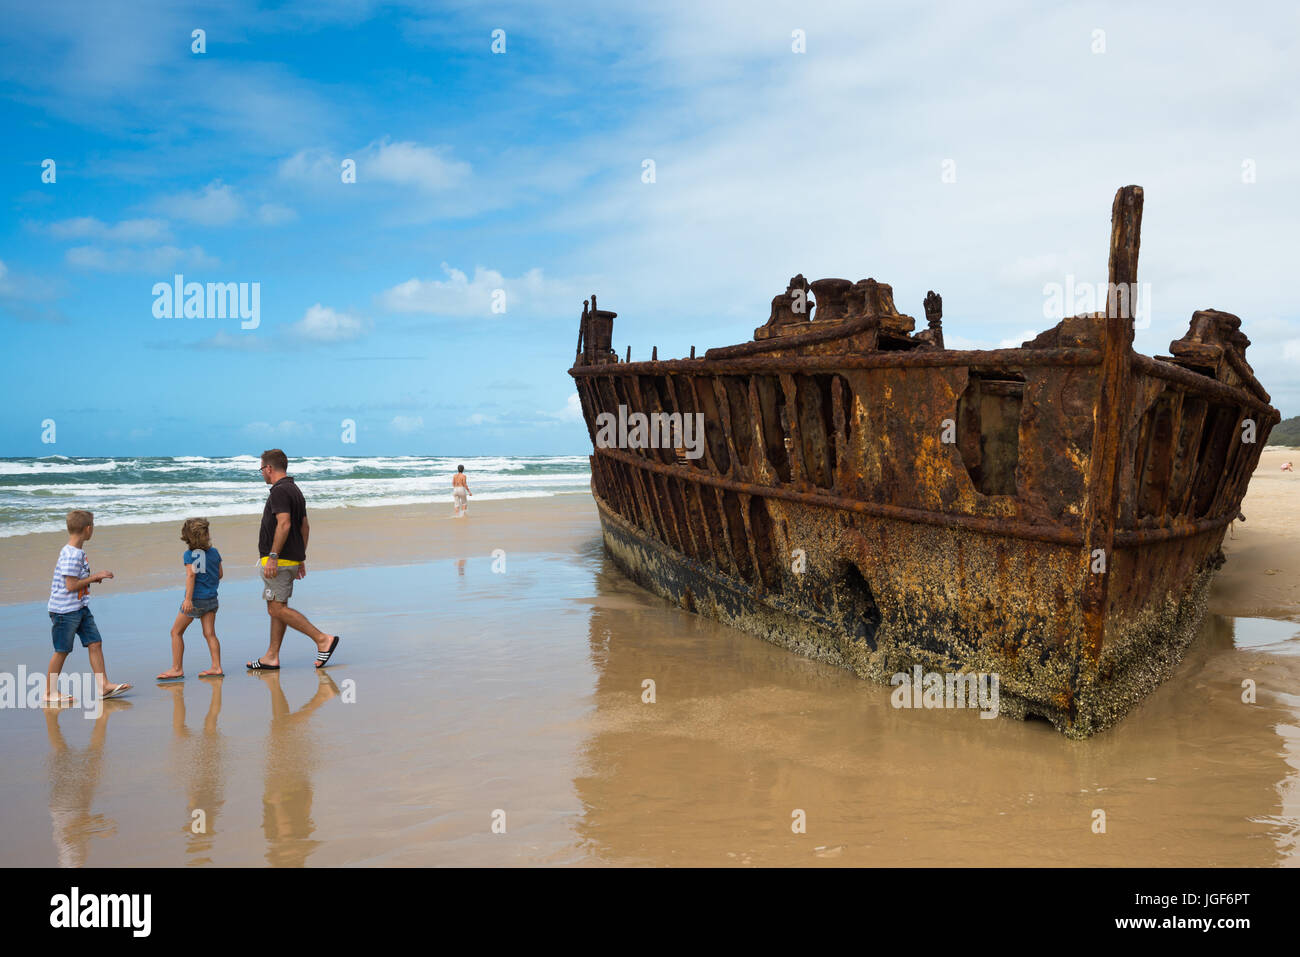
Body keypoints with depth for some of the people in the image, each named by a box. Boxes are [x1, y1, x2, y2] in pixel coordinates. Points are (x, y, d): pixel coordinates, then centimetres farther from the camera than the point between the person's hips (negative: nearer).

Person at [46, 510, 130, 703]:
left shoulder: (79, 552, 10)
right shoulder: (70, 555, -20)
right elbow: (71, 585, -22)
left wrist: (93, 578, 8)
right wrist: (95, 577, -15)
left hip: (80, 608, 9)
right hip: (64, 609, -9)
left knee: (95, 643, 5)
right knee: (62, 650, 1)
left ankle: (103, 686, 8)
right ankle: (50, 692, 14)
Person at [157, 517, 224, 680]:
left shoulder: (189, 554, -10)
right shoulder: (214, 552, 5)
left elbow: (191, 575, -20)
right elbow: (220, 574, 11)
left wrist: (188, 598, -24)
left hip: (196, 599, -5)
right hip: (211, 598, 5)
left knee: (176, 632, 8)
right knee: (210, 633, 6)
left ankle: (177, 669, 9)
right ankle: (216, 667, 1)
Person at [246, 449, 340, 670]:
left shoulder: (279, 491, -14)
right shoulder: (295, 490, 17)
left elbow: (284, 524, -25)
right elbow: (304, 527, 19)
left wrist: (272, 557, -25)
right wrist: (300, 558, 22)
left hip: (279, 560, -10)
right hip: (293, 558, 10)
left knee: (277, 608, -9)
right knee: (278, 607, 12)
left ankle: (322, 639, -13)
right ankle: (272, 657, 16)